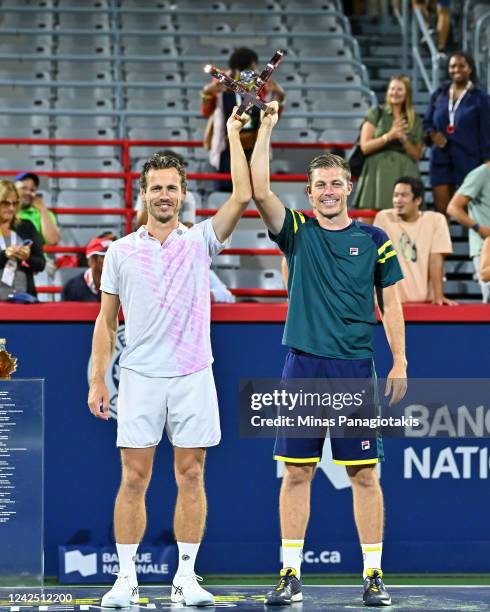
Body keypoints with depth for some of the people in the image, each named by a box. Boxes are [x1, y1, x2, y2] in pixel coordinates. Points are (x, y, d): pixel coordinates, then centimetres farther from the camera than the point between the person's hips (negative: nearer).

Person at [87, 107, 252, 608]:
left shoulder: (201, 240, 6)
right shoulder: (120, 252, 7)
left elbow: (242, 196, -7)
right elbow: (106, 321, 10)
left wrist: (233, 134, -6)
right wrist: (97, 380, 3)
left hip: (193, 378, 0)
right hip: (139, 378, 0)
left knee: (191, 477, 2)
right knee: (134, 478, -1)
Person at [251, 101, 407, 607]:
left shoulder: (374, 240, 7)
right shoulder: (297, 233, 6)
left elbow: (390, 303, 8)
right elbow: (260, 190, -7)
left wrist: (400, 362, 1)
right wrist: (266, 127, -8)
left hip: (355, 368, 0)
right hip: (303, 366, 0)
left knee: (364, 474, 0)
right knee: (297, 472, 2)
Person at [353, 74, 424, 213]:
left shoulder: (415, 121, 13)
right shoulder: (376, 113, 6)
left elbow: (416, 155, 12)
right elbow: (365, 146, -1)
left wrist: (403, 139, -5)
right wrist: (389, 136, -13)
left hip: (405, 174, 2)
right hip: (378, 173, -2)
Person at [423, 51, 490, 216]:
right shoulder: (439, 94, 12)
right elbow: (427, 122, 18)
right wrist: (432, 134, -5)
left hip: (468, 159, -3)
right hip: (441, 159, 3)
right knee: (441, 210, -2)